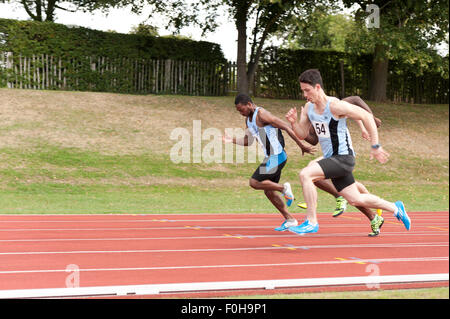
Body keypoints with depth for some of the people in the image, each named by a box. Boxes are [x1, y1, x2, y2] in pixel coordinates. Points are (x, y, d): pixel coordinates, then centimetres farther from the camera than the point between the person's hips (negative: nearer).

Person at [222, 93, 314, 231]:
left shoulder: (262, 114, -16)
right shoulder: (248, 119, 13)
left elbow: (286, 127, -16)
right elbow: (248, 140, 21)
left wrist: (301, 145, -14)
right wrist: (232, 140, 3)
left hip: (277, 156, -10)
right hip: (271, 157, 10)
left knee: (254, 182, -12)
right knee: (268, 191, 12)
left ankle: (284, 188, 0)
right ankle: (289, 219, 18)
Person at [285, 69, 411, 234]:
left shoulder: (335, 105, -19)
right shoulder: (308, 108, 4)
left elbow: (367, 117, -14)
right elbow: (302, 135, 11)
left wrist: (375, 146, -13)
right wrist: (293, 122, -10)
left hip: (343, 157, -8)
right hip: (331, 159, 8)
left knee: (305, 174, -24)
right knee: (356, 200, 14)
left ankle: (311, 222, -15)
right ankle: (395, 208, 35)